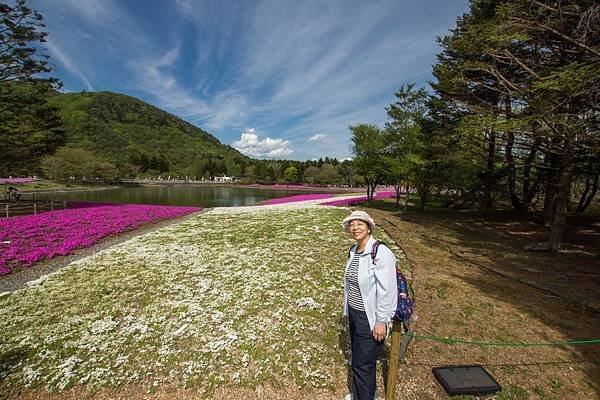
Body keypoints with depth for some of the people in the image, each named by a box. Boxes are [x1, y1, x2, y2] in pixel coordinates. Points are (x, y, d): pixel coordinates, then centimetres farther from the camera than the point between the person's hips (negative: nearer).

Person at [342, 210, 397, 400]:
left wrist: (381, 322, -16)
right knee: (358, 355, 24)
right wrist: (349, 309, 16)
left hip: (370, 317, -7)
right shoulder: (354, 251, 0)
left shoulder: (381, 253, -24)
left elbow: (387, 290, -21)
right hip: (354, 313, 7)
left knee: (362, 363, 8)